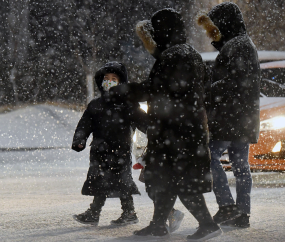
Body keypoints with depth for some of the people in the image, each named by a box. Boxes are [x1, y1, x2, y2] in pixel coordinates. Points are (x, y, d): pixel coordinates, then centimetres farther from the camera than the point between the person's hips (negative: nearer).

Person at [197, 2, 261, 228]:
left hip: (231, 116, -10)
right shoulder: (244, 44, 18)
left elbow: (233, 81, -21)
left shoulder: (238, 46, -14)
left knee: (210, 156, -9)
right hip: (243, 118, 10)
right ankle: (242, 214, 9)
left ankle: (227, 206, -14)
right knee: (240, 165, 8)